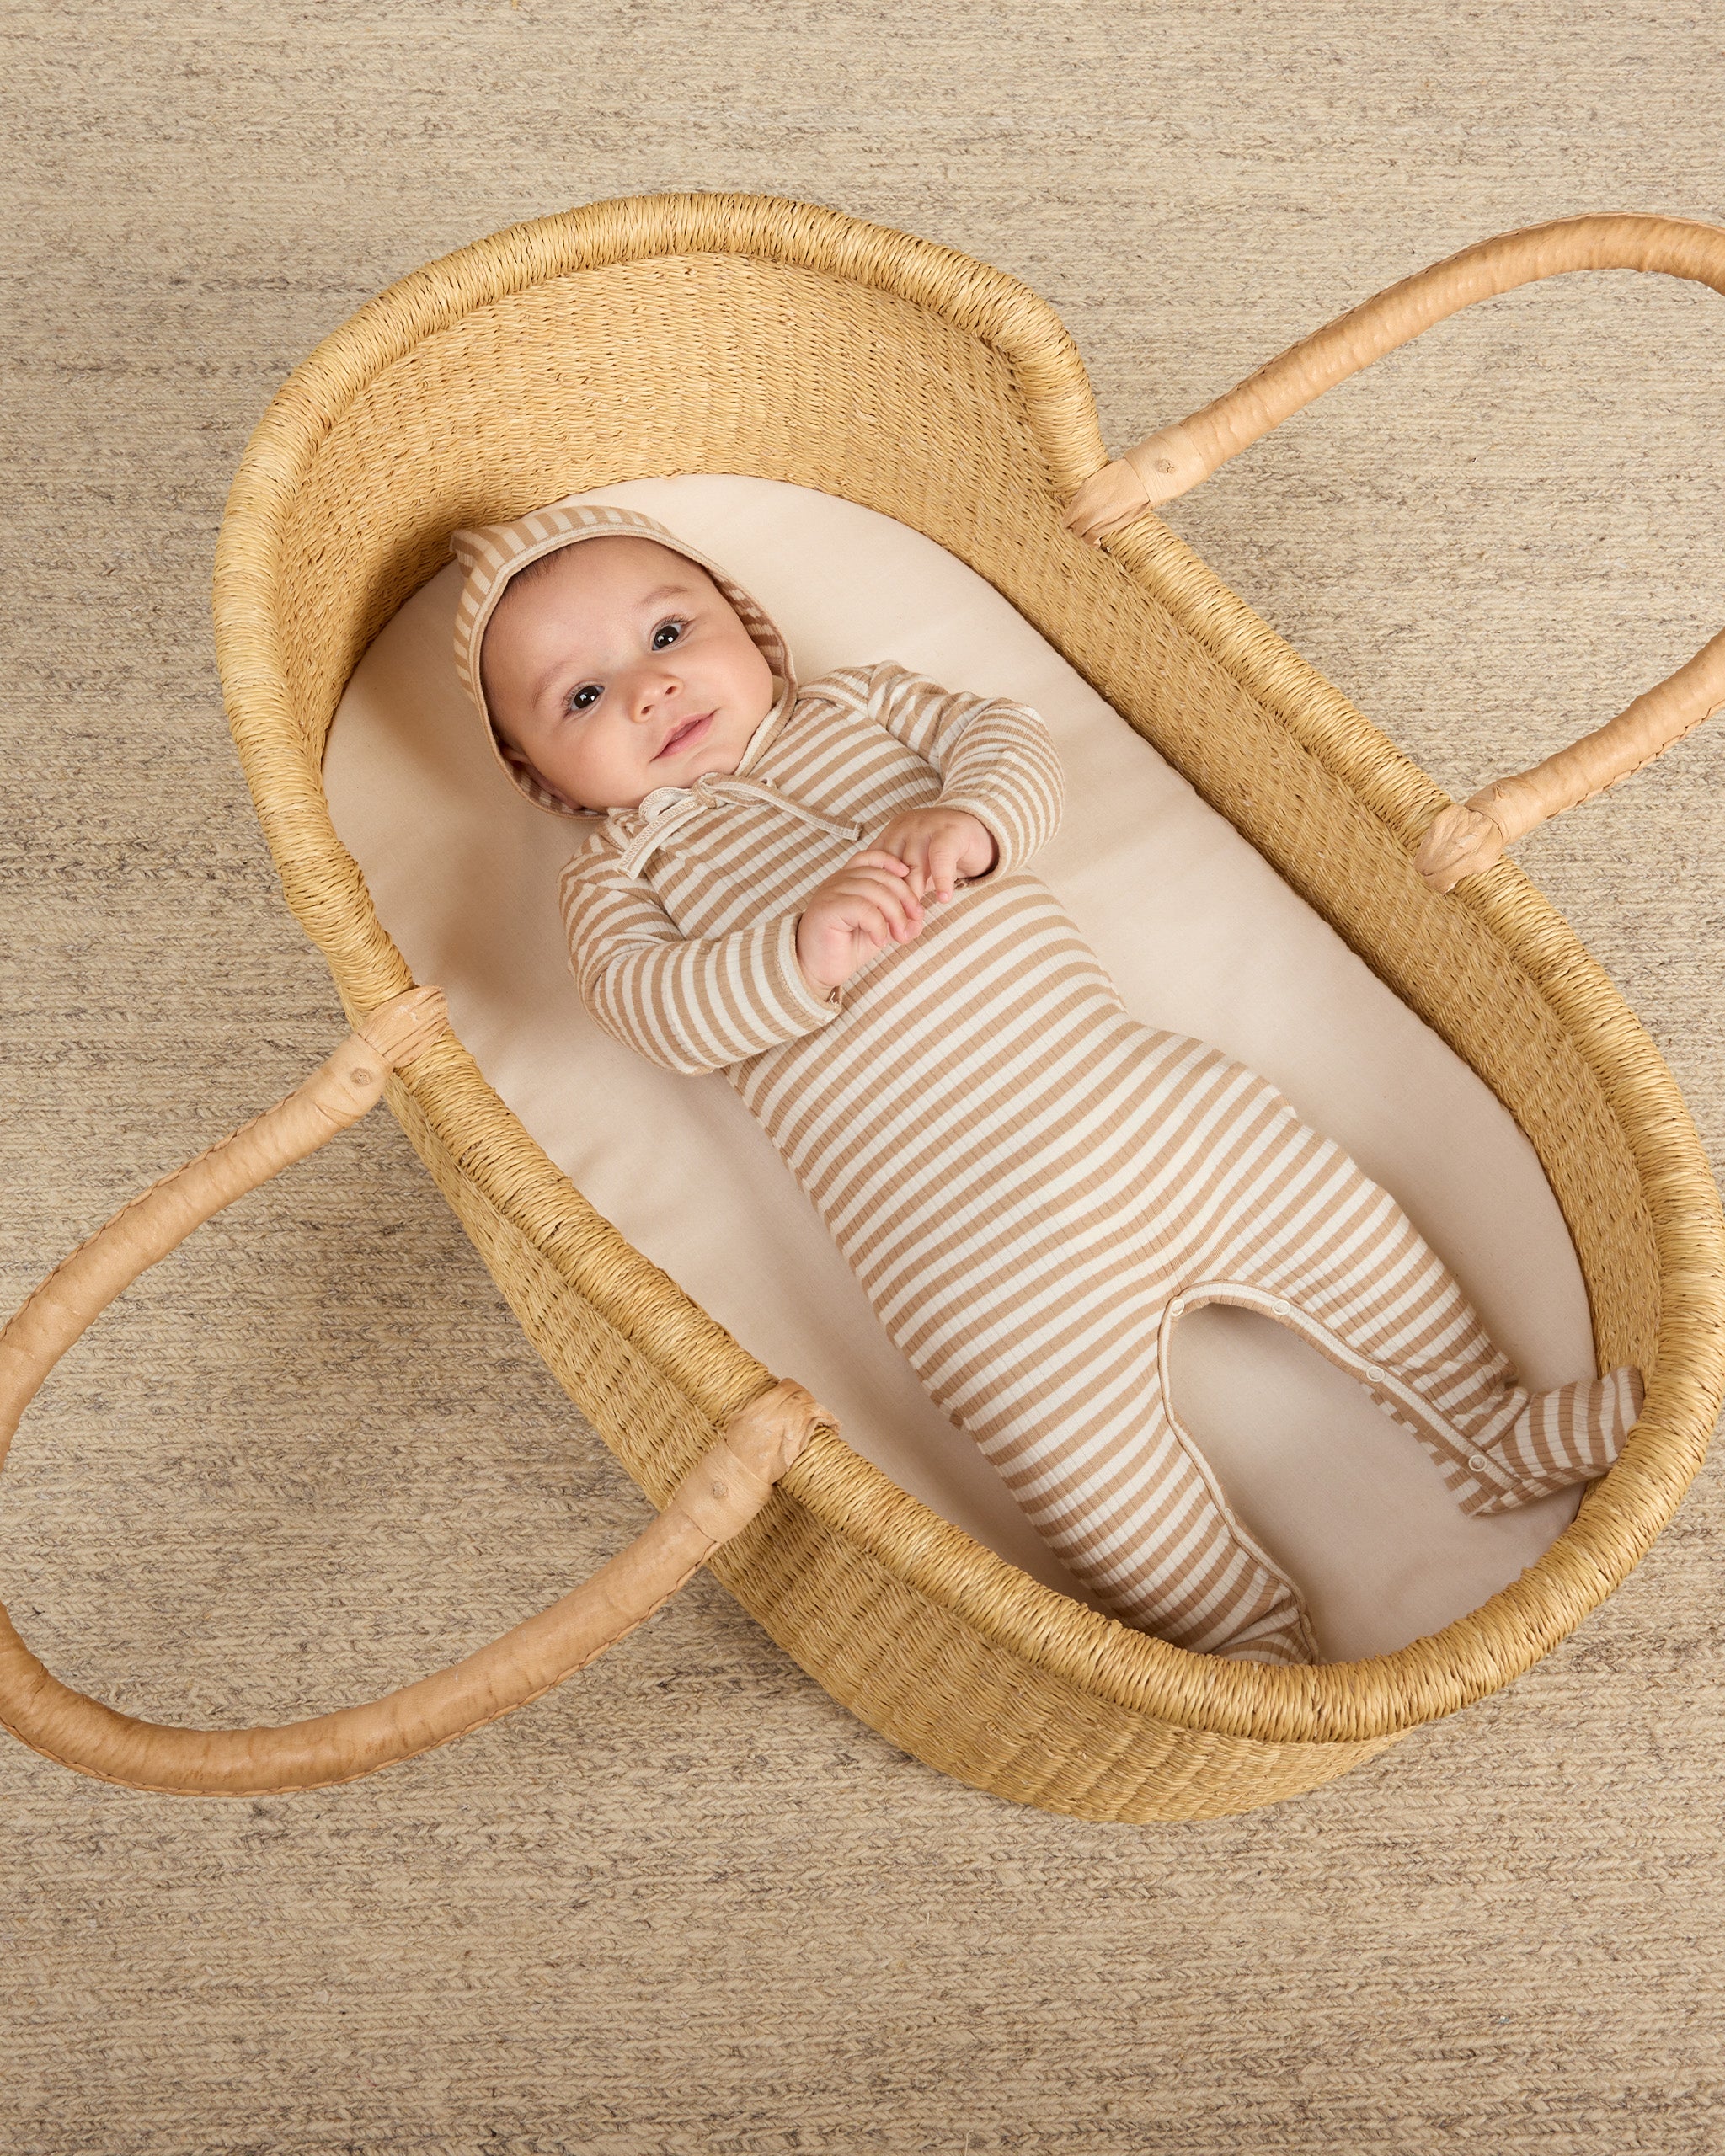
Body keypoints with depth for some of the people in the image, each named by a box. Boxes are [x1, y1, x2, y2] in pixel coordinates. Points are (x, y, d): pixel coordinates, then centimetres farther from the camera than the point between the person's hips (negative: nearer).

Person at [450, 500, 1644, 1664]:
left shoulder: (860, 705, 21)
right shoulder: (618, 871, 11)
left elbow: (1012, 739, 9)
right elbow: (650, 1002, -8)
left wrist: (970, 819, -15)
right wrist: (805, 953, -26)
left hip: (1140, 1091, 4)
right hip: (964, 1229, -3)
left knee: (1342, 1221, 4)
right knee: (1082, 1441, -17)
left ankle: (1492, 1425, 22)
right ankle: (1249, 1631, 0)